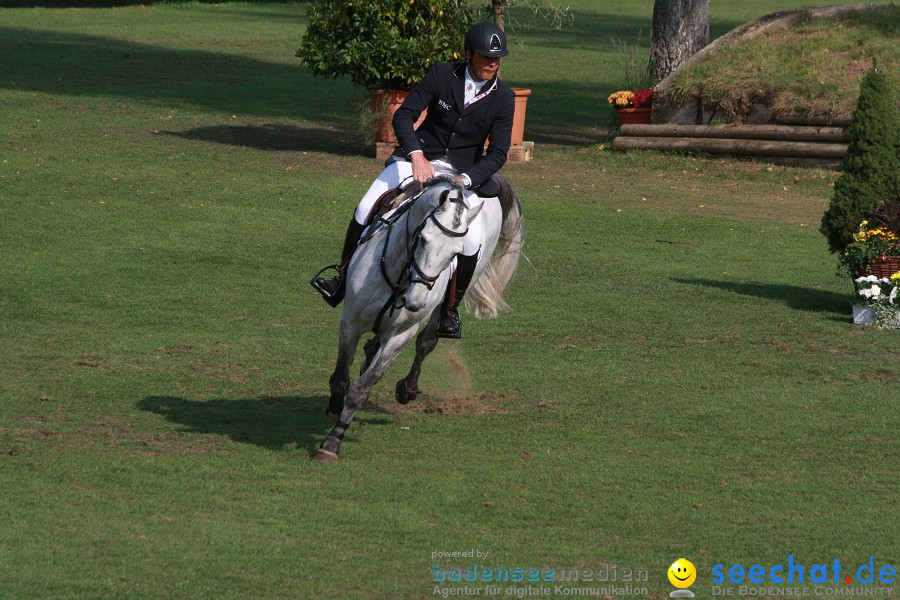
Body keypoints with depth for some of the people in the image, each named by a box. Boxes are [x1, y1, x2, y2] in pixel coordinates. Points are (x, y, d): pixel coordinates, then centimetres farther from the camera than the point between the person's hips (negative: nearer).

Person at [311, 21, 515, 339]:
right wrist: (416, 156, -29)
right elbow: (403, 115, -12)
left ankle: (450, 310, -1)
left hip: (465, 172, 0)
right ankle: (343, 279, 0)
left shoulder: (503, 98, -7)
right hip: (419, 159, 1)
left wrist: (465, 181, -26)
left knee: (471, 240, -22)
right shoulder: (441, 74, -8)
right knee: (366, 208, -17)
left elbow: (498, 153, -10)